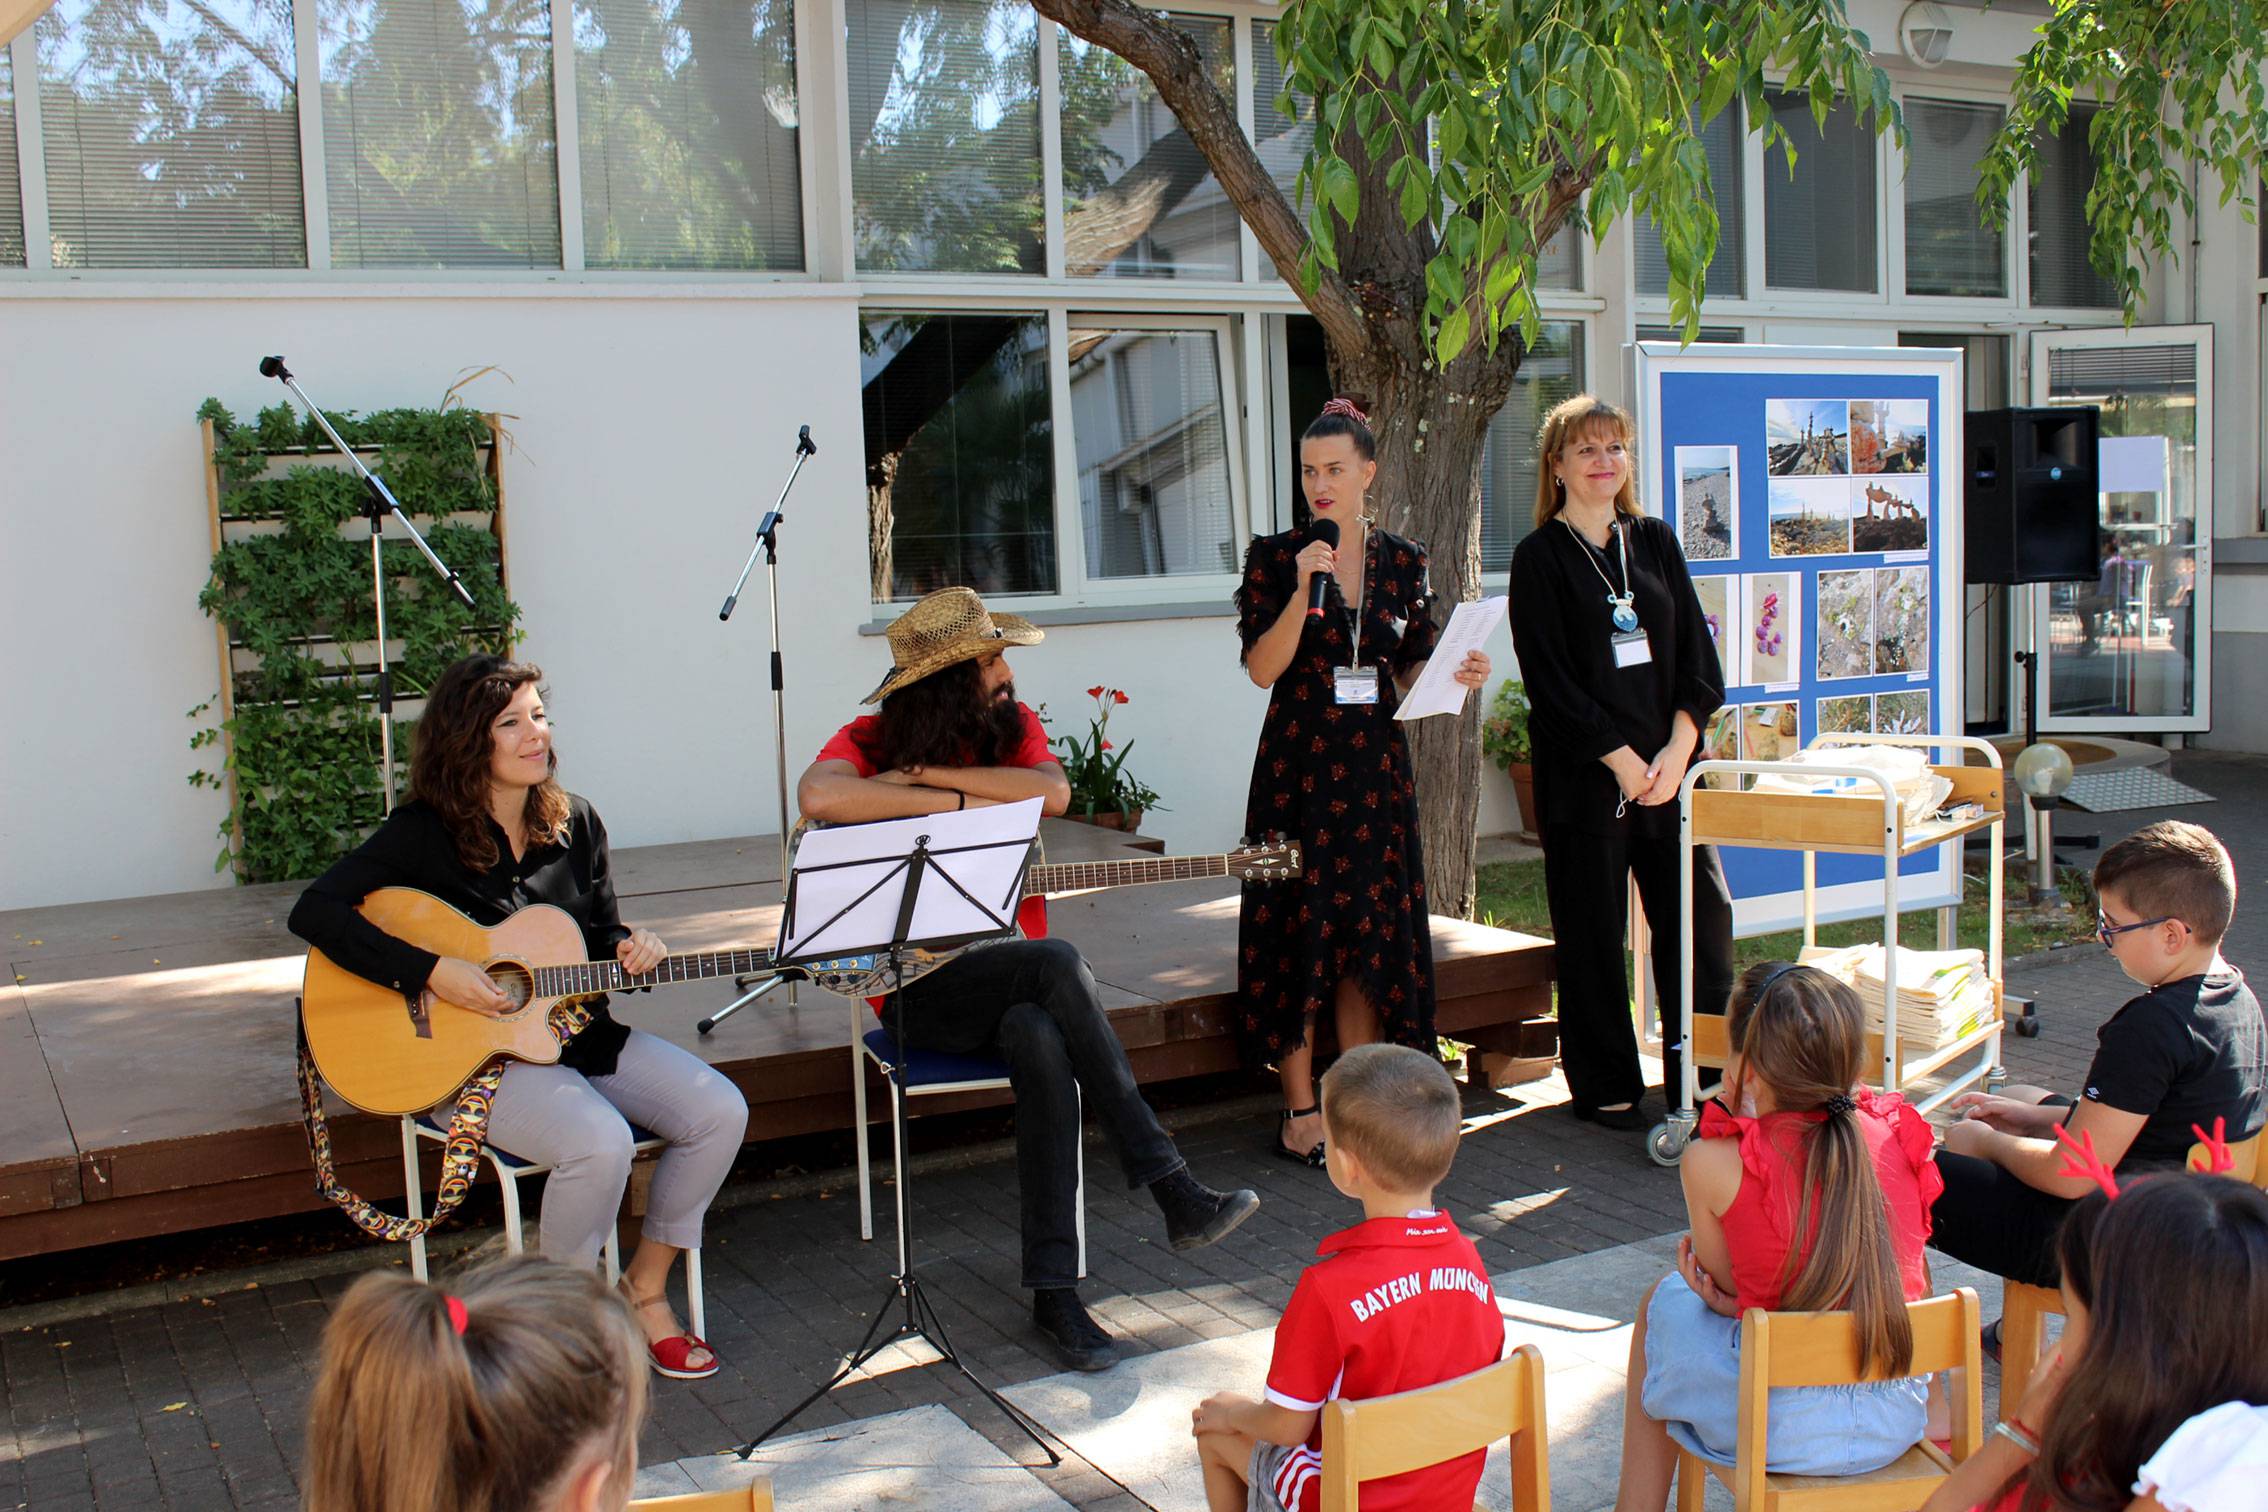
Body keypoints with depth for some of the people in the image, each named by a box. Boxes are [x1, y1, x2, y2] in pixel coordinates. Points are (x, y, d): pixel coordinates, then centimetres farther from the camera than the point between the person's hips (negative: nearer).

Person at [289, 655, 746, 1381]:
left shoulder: (575, 823, 6)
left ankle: (645, 1286, 6)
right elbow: (314, 912, -19)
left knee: (720, 1112, -12)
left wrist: (628, 947, -10)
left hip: (576, 1031, 6)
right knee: (600, 1142, -32)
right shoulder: (425, 832, -10)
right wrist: (432, 972, -26)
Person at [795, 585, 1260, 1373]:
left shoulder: (1012, 725, 9)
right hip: (915, 984, -4)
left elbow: (1054, 794, -15)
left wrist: (925, 773, -17)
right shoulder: (870, 740, -3)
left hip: (999, 966, 4)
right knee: (1059, 962, -33)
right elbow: (818, 796, -28)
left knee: (1043, 1043, -33)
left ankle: (1054, 1291, -30)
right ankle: (1176, 1193, -33)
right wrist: (958, 803, -22)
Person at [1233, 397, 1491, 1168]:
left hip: (1376, 765, 3)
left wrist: (1456, 672, -8)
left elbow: (1411, 671, 11)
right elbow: (1263, 667, -9)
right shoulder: (1276, 556, -1)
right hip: (1299, 764, -3)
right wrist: (1305, 591, -19)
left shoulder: (1402, 561, 8)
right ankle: (1301, 1112, 7)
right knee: (1299, 931, -2)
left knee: (1372, 932, 5)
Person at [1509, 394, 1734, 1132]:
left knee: (1701, 912, 1)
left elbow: (1697, 655, 8)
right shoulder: (1541, 556, -1)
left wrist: (1677, 749, -6)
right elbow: (1548, 678, -8)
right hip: (1584, 772, -4)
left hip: (1670, 763, 4)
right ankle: (1605, 1088, 14)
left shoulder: (1654, 541, 12)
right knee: (1594, 932, 2)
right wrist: (1623, 759, -13)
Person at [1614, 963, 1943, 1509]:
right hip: (1901, 1421, 4)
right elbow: (1915, 1286, 7)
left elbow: (1724, 1285, 0)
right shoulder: (1898, 1137, -3)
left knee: (1665, 1303, 25)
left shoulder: (1714, 1163, -16)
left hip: (1779, 1434, -4)